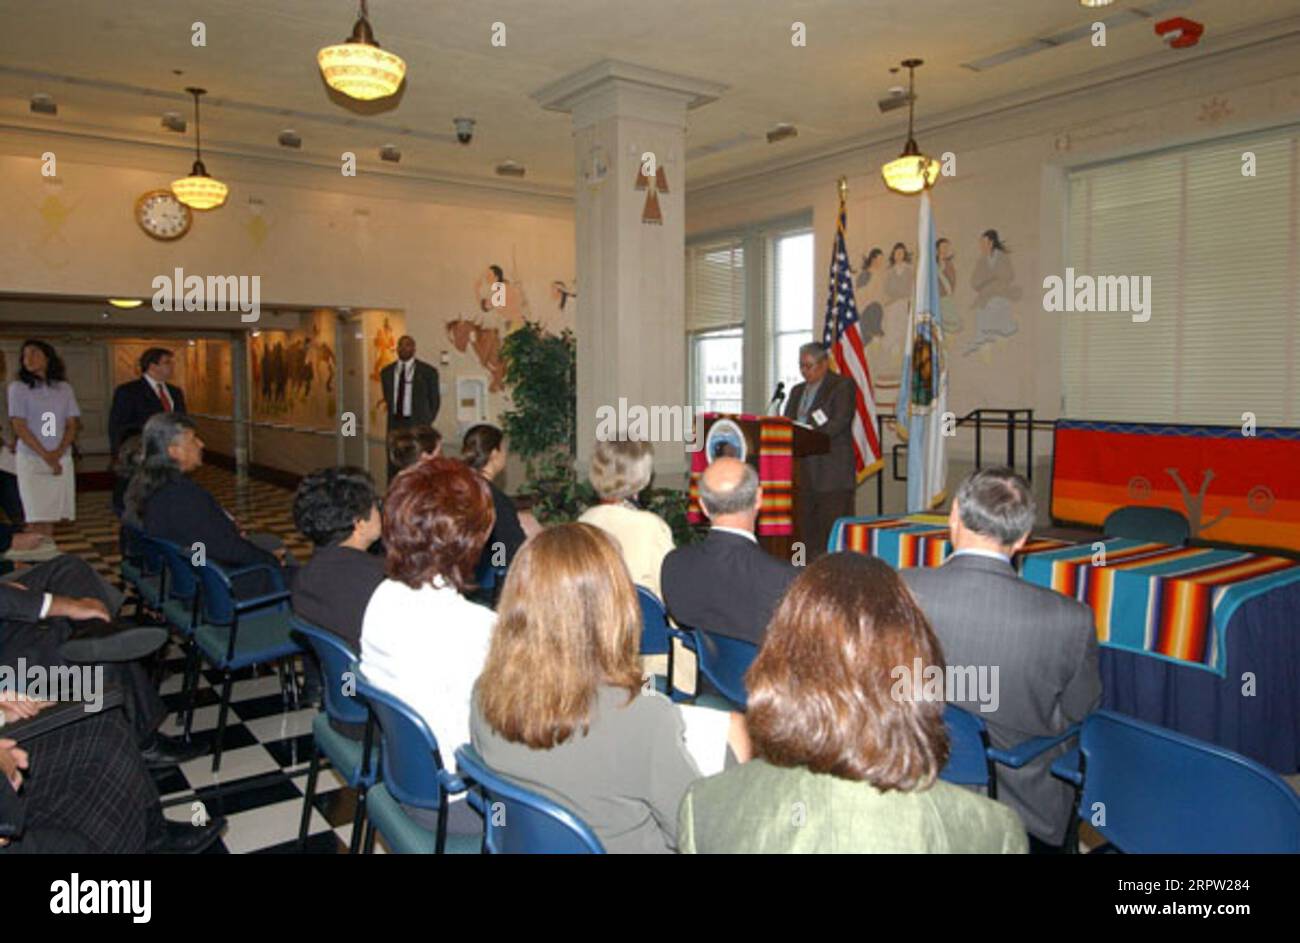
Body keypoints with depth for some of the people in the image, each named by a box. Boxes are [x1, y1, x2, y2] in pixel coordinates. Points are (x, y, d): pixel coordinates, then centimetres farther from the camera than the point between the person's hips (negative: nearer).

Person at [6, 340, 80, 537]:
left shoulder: (64, 388, 11)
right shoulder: (18, 387, 3)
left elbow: (72, 425, 7)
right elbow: (19, 426, -3)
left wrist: (58, 453, -10)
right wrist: (45, 455, -12)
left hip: (61, 460, 3)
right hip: (31, 460, -2)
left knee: (50, 517, 2)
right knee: (36, 519, -8)